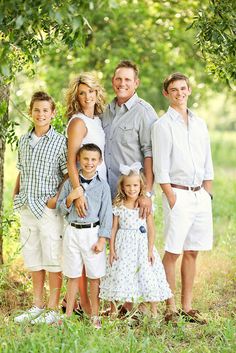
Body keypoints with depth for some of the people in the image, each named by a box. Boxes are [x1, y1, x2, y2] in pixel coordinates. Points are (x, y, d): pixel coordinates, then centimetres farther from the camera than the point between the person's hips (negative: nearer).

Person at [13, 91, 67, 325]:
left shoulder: (60, 142, -6)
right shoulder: (23, 141, 11)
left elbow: (69, 174, -8)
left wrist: (57, 198, -17)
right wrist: (16, 194, 10)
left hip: (49, 209, -6)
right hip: (27, 208, 6)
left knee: (53, 261, -1)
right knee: (33, 260, 13)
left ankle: (53, 310, 7)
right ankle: (37, 307, 23)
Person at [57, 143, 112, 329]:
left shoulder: (102, 185, -2)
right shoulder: (70, 183, 3)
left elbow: (106, 214, -2)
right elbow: (61, 208, 7)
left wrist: (102, 239, -7)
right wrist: (70, 198, -13)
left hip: (93, 232, -2)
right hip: (72, 232, 2)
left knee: (94, 276, 4)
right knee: (73, 276, 10)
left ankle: (95, 315, 13)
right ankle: (68, 314, 19)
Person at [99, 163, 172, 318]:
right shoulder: (118, 206, 0)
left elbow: (151, 228, -4)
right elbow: (114, 228, 3)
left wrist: (150, 250, -8)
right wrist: (112, 249, -1)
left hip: (142, 245, -1)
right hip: (124, 247, 1)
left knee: (147, 275, -3)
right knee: (124, 275, 2)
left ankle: (154, 311, 4)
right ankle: (129, 309, 15)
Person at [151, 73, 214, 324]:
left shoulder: (199, 124, 15)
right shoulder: (162, 125, -3)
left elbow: (207, 164, 17)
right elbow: (161, 168, -7)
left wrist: (207, 194, 8)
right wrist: (172, 199, -13)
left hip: (201, 195, 6)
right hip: (178, 194, -5)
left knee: (192, 252, 9)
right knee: (172, 253, -4)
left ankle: (187, 307, 15)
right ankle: (170, 308, 4)